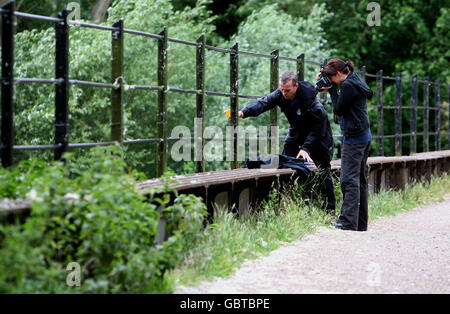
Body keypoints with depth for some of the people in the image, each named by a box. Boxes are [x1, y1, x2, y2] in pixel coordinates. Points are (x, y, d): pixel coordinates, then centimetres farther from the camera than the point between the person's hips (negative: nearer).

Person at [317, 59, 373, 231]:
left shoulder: (348, 85, -15)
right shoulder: (356, 80, 15)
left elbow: (339, 110, -11)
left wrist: (332, 90, -3)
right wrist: (329, 86, 8)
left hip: (354, 138, -10)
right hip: (364, 136, 10)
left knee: (349, 179, -12)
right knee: (360, 179, 11)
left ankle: (348, 221, -15)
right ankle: (361, 222, 13)